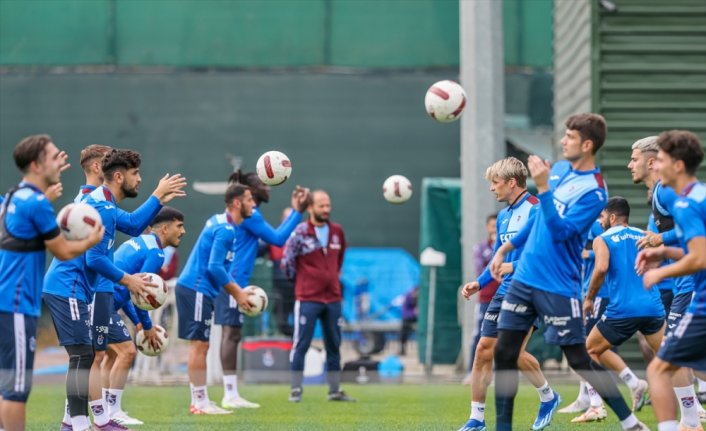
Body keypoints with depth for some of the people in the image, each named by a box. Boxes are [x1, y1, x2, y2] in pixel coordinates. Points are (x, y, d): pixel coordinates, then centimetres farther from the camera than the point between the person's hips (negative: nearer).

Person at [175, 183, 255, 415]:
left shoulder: (221, 224, 16)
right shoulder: (225, 230, -15)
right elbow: (215, 267, -21)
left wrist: (238, 291, 17)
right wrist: (237, 293, -12)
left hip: (194, 289, 10)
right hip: (197, 290, -10)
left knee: (200, 346, 12)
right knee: (199, 344, -7)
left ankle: (200, 401, 15)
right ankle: (200, 402, -5)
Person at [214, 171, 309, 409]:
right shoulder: (248, 214, -12)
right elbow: (278, 239, -13)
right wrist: (297, 212, -8)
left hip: (230, 282, 10)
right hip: (233, 281, -10)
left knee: (232, 334, 9)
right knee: (231, 334, -10)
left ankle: (231, 395, 9)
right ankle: (230, 395, -11)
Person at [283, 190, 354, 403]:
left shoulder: (337, 231, 6)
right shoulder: (300, 233, -10)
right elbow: (287, 261, -4)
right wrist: (299, 279, 7)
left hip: (333, 298, 5)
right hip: (307, 299, -5)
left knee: (334, 345, 10)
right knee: (301, 345, -3)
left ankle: (335, 390, 16)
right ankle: (296, 390, 0)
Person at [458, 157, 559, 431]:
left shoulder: (535, 210, -11)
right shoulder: (503, 217, 15)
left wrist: (514, 267, -26)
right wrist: (479, 283, 10)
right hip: (503, 293, 8)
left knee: (514, 353, -12)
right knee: (483, 350, 2)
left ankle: (548, 397, 14)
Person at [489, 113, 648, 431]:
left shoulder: (593, 192, -17)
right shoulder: (560, 169, 8)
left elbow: (560, 231, -26)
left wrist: (542, 188, -30)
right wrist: (506, 248, 23)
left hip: (558, 287, -8)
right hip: (525, 275, 8)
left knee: (579, 359, -2)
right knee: (503, 353, 4)